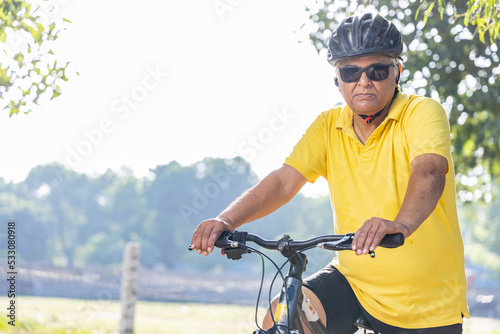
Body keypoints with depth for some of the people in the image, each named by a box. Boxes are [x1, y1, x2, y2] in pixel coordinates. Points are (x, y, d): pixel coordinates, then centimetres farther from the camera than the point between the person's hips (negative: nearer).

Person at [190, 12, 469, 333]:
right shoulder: (329, 127, 2)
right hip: (353, 281, 3)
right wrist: (226, 220, -26)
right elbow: (284, 180, -8)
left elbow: (428, 173, -31)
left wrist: (401, 224, -53)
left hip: (427, 301, -3)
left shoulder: (423, 112, -12)